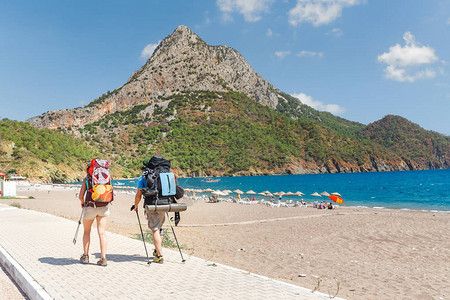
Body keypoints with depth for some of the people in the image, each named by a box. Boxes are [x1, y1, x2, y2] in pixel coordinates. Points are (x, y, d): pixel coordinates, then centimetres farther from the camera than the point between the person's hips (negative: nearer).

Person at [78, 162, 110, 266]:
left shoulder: (87, 179, 2)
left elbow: (80, 196, 0)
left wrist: (82, 203, 20)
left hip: (90, 207, -2)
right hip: (104, 207, 2)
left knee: (87, 231, 18)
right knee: (102, 232, 2)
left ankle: (85, 256, 22)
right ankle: (103, 258, -3)